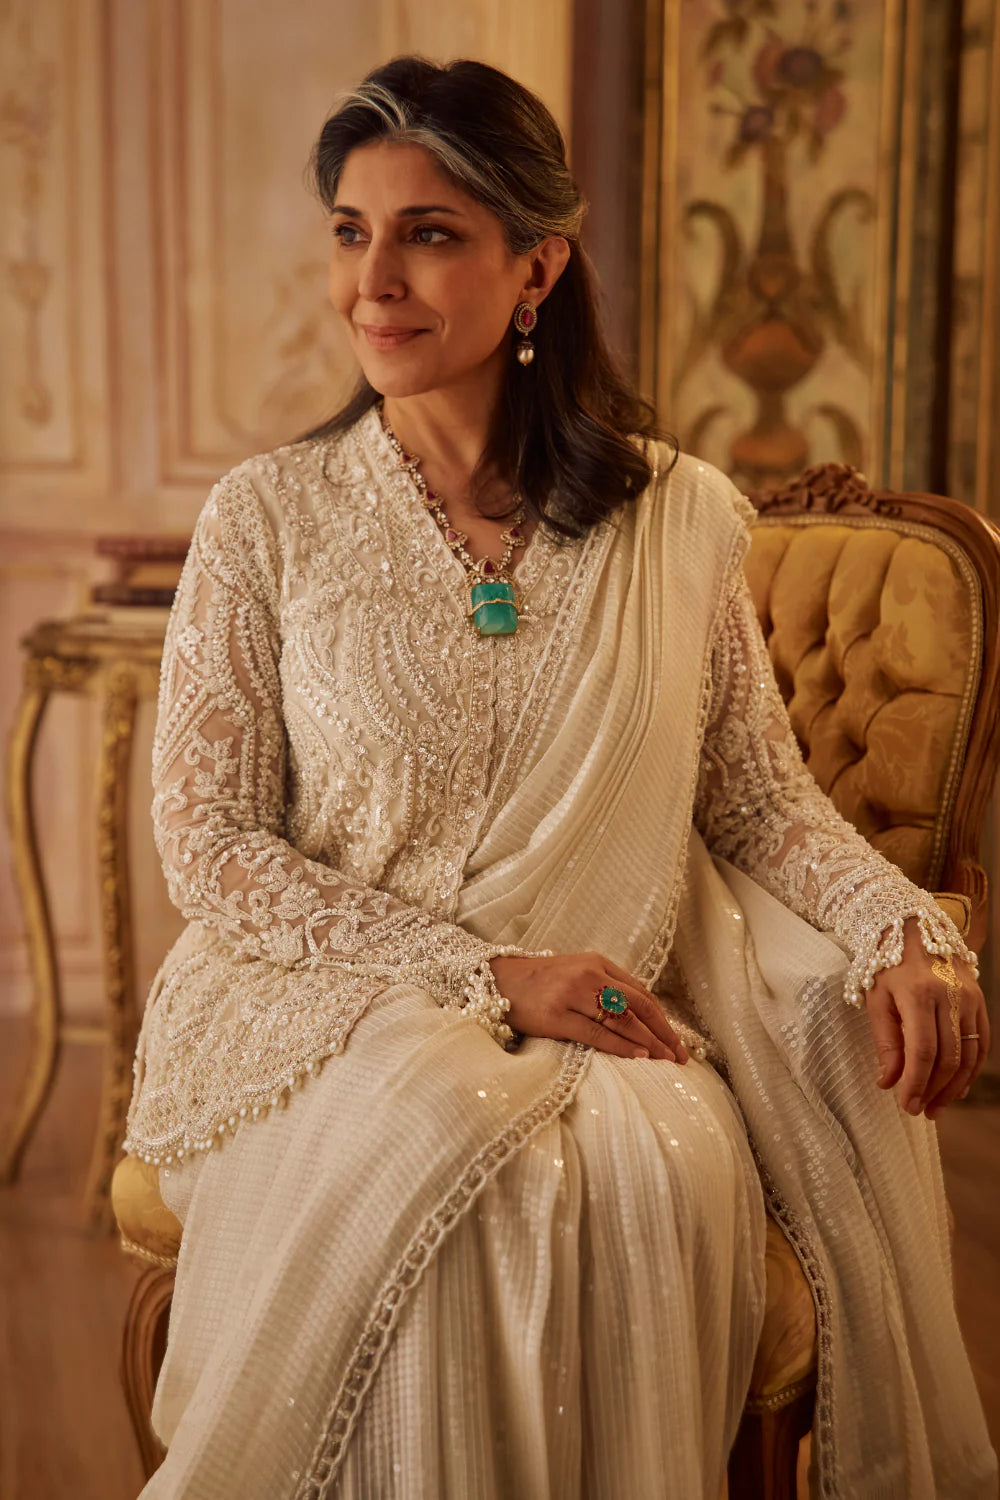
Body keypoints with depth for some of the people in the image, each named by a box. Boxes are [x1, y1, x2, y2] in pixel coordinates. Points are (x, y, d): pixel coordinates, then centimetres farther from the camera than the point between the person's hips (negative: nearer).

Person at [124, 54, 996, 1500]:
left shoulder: (681, 521, 4)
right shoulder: (267, 519, -1)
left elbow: (763, 800, 9)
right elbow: (209, 847, -3)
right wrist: (490, 974, -14)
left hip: (608, 1022, 1)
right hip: (325, 1012, -1)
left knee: (662, 1169, -30)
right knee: (446, 1148, -33)